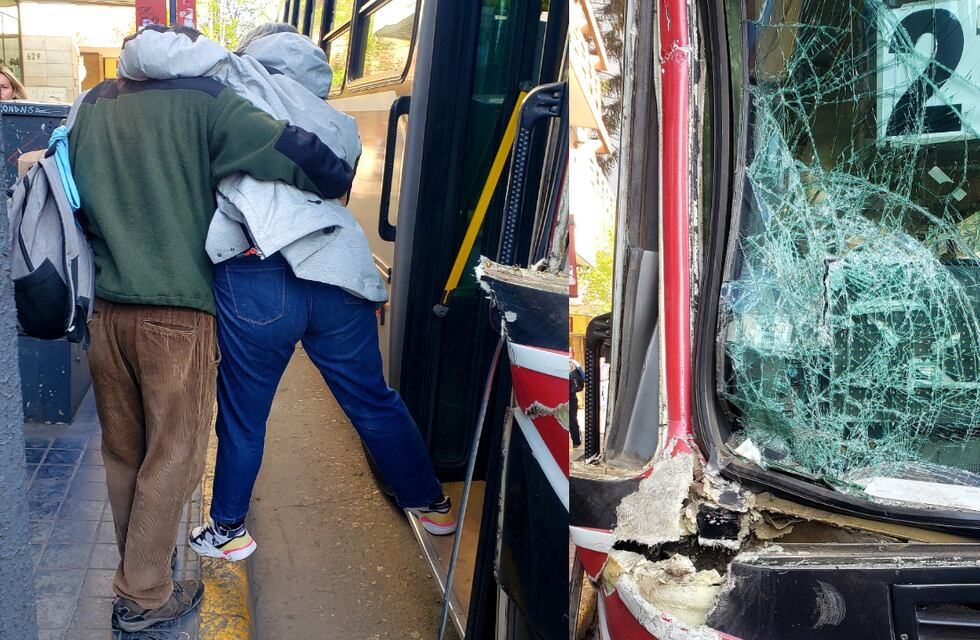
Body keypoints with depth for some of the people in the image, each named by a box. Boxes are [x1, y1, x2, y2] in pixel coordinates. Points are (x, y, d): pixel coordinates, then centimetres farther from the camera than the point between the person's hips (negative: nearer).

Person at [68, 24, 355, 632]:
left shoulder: (91, 105, 11)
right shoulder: (203, 100, -7)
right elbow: (291, 151, -13)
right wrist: (339, 178, 5)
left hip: (107, 308, 6)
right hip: (178, 312, -6)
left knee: (123, 452, 18)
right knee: (171, 457, 6)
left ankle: (138, 568, 34)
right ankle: (145, 597, 16)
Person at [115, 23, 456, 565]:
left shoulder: (243, 78, 9)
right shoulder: (337, 123, 25)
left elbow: (151, 51, -1)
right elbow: (329, 180, 20)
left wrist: (128, 66, 19)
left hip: (258, 277, -4)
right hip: (339, 272, 4)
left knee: (242, 414, 13)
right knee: (374, 401, 19)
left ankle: (228, 530, 32)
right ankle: (432, 505, 32)